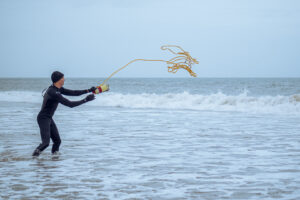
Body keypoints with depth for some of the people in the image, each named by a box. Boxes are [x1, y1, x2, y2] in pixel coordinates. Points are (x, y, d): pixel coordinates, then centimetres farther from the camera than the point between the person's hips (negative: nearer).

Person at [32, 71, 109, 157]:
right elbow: (70, 104, -26)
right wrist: (85, 100, -21)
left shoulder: (58, 89, 6)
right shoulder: (53, 93, -25)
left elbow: (73, 93, 13)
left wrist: (88, 90, 8)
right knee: (46, 142, -19)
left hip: (49, 119, 10)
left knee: (57, 141, 7)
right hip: (43, 119, -10)